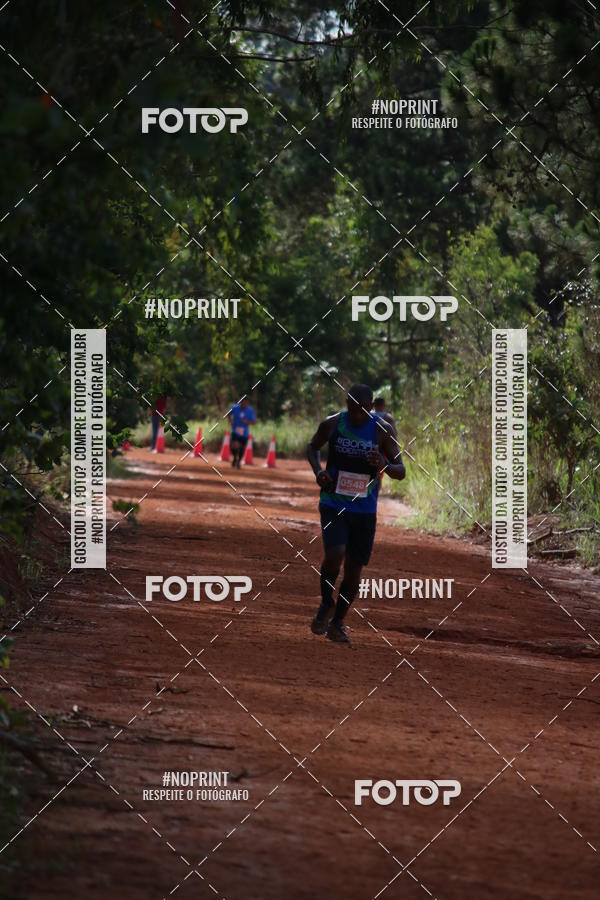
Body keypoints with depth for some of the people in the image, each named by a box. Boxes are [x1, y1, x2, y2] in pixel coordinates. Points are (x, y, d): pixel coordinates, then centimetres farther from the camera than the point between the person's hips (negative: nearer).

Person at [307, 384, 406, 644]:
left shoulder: (382, 430, -8)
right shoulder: (332, 424, -6)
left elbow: (401, 472, -6)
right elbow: (313, 447, 14)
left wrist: (384, 465, -29)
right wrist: (318, 470, -6)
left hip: (365, 511, 1)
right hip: (333, 504, -1)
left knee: (354, 569, 6)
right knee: (335, 554, -23)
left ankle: (337, 623, 26)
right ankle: (326, 604, 5)